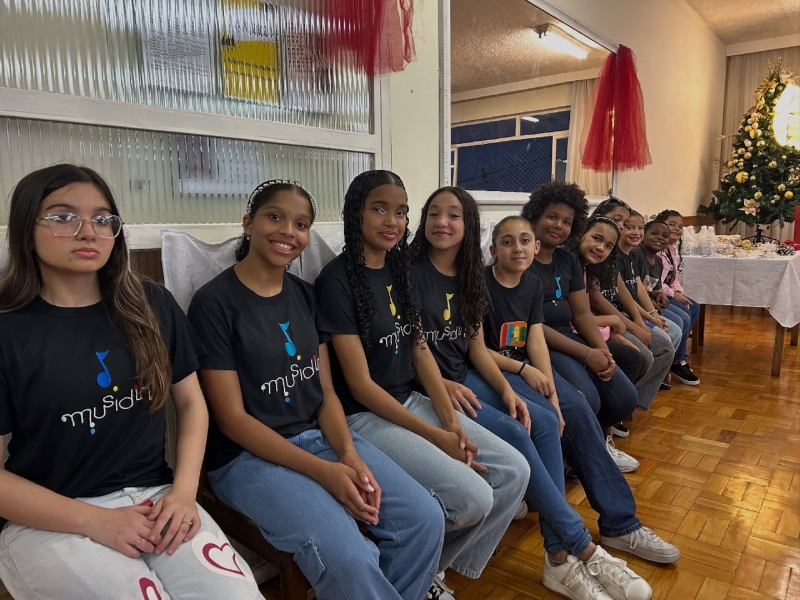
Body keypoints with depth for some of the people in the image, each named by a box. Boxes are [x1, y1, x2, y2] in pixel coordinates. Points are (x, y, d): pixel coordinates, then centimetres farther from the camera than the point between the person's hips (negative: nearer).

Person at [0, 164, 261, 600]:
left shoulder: (152, 306, 3)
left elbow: (192, 402, 8)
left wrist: (184, 492, -6)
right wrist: (95, 521, -14)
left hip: (157, 498, 2)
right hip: (48, 522, -2)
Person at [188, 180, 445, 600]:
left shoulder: (305, 295, 8)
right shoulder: (214, 303, -10)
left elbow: (326, 393, 7)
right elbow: (232, 419, -13)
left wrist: (349, 455, -12)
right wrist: (324, 471, -21)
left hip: (319, 436, 6)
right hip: (247, 455, -5)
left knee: (425, 519, -11)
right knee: (347, 558, -27)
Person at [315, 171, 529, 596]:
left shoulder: (398, 270, 7)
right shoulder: (337, 279, -16)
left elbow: (421, 350, 7)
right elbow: (360, 385, -17)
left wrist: (452, 422, -6)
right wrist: (435, 436, -17)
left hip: (411, 401, 8)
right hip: (364, 416, -7)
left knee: (514, 471, -2)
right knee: (473, 497, -20)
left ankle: (441, 568, 14)